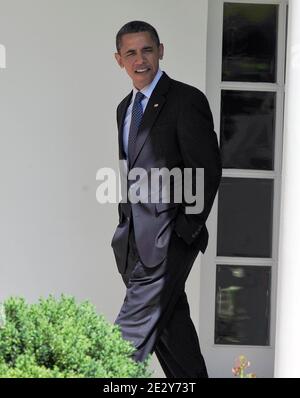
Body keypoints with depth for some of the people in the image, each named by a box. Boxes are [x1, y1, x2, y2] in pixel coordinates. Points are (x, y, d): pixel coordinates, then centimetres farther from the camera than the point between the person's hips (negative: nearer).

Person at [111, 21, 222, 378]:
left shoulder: (187, 100, -8)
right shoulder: (125, 107, 16)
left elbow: (208, 170, -11)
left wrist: (187, 230, -14)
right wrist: (126, 226, 13)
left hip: (167, 238, -8)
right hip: (135, 237, 8)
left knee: (136, 323, -9)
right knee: (170, 323, 13)